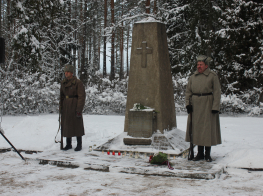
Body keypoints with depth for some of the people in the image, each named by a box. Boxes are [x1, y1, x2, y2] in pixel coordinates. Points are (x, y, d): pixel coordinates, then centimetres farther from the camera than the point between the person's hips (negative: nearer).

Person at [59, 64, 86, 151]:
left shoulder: (78, 82, -10)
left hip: (74, 106, -6)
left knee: (77, 125, 0)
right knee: (66, 125, 10)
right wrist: (60, 108, 12)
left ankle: (79, 145, 11)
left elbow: (82, 97, -12)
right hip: (66, 107, 6)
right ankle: (68, 144, 21)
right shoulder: (63, 83, 9)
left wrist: (79, 110, -16)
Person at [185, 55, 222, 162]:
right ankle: (200, 153, 17)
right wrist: (188, 104, -1)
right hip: (195, 105, 4)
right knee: (197, 128, 6)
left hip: (208, 105, -4)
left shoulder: (213, 76, -3)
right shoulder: (193, 77, 9)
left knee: (208, 128, 0)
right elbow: (188, 91, 12)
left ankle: (207, 154, 11)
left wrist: (215, 107, -13)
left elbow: (217, 92, -6)